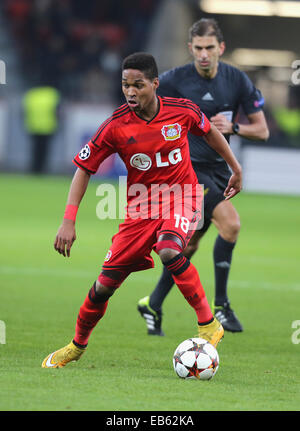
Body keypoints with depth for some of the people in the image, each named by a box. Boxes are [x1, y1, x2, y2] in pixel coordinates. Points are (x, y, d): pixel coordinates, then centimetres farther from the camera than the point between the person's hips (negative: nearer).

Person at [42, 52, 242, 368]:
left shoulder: (182, 111, -12)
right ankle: (77, 346, 25)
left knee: (168, 250, -35)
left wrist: (236, 170, 19)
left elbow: (210, 132, 11)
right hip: (141, 205, 2)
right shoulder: (116, 126, -13)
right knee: (105, 285, -1)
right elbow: (84, 168, -5)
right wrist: (68, 221, -13)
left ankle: (209, 325, -22)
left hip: (181, 198, -2)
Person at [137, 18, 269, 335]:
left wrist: (233, 127, -14)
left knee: (190, 244, 12)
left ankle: (153, 305, 29)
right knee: (230, 222, -23)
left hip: (217, 169, 5)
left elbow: (262, 130, 3)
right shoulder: (175, 80, -10)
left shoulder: (237, 80, -1)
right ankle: (220, 303, -14)